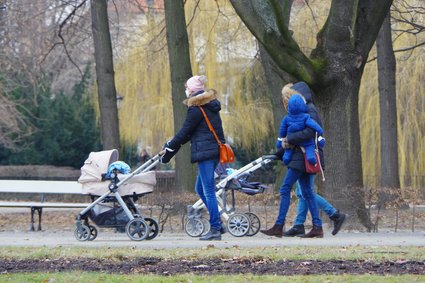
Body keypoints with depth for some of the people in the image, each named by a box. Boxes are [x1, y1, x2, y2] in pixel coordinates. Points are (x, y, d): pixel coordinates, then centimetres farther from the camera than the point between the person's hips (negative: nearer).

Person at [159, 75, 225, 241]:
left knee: (208, 191, -7)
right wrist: (170, 146, 20)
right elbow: (189, 132, 22)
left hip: (205, 152, -9)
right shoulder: (211, 105, 19)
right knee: (200, 189, 16)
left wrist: (169, 150, 0)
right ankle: (217, 224, 14)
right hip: (215, 151, 9)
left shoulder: (197, 108, -10)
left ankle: (215, 230, -8)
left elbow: (185, 132, -9)